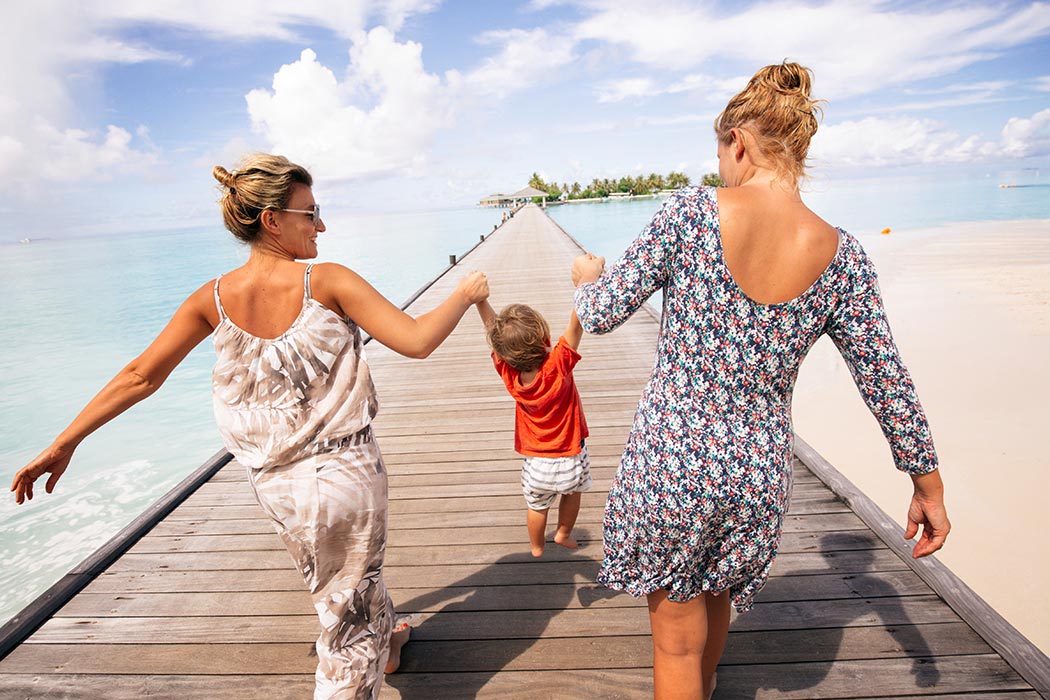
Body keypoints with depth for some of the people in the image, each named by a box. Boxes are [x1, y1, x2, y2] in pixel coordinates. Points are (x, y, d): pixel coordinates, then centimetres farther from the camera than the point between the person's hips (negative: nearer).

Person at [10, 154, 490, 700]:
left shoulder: (213, 299, -5)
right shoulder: (327, 281, -17)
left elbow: (139, 377, 0)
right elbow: (416, 341, -19)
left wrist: (62, 444, 11)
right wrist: (465, 295, -3)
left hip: (277, 485, 6)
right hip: (346, 471, -5)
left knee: (336, 585, 31)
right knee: (350, 603, 15)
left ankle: (384, 646, 58)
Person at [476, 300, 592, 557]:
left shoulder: (508, 373, -18)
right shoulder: (558, 365, -28)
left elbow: (492, 327, -11)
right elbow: (576, 324, -28)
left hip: (535, 464, 2)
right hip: (570, 461, -2)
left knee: (537, 506, 27)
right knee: (573, 490, 31)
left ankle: (536, 547, 47)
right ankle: (564, 534, 45)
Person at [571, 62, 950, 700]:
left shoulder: (691, 212, -16)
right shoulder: (843, 258, -6)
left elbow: (601, 316, -11)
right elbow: (888, 386, 2)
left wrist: (590, 278, 13)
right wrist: (928, 484, 16)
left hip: (669, 461, -4)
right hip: (760, 474, 4)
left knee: (677, 639, 18)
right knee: (716, 595, 34)